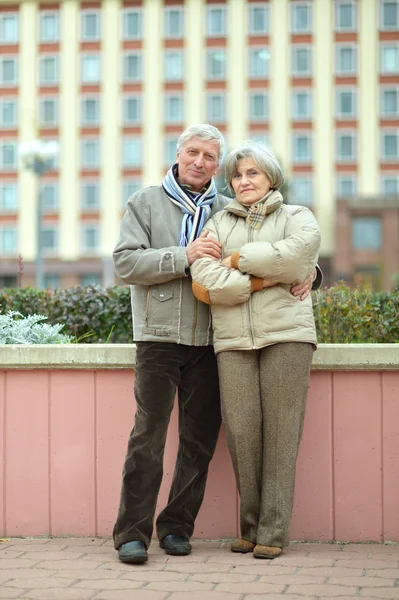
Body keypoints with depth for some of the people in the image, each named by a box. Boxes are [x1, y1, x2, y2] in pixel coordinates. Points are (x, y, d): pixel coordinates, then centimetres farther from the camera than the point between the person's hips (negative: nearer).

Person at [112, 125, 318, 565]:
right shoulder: (146, 203, 8)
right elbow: (125, 262, -3)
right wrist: (184, 256, -13)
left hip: (209, 342, 3)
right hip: (159, 338, -3)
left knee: (200, 440, 4)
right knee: (148, 437, -8)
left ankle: (176, 527, 15)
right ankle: (132, 532, -2)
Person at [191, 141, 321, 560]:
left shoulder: (297, 217, 13)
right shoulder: (217, 225, 17)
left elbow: (295, 255, -11)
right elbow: (203, 284, 1)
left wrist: (239, 259, -1)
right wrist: (262, 279, -5)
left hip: (286, 335, -2)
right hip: (232, 341, 2)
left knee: (280, 433, -5)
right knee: (241, 432, -5)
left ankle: (273, 533, -1)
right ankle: (251, 527, 8)